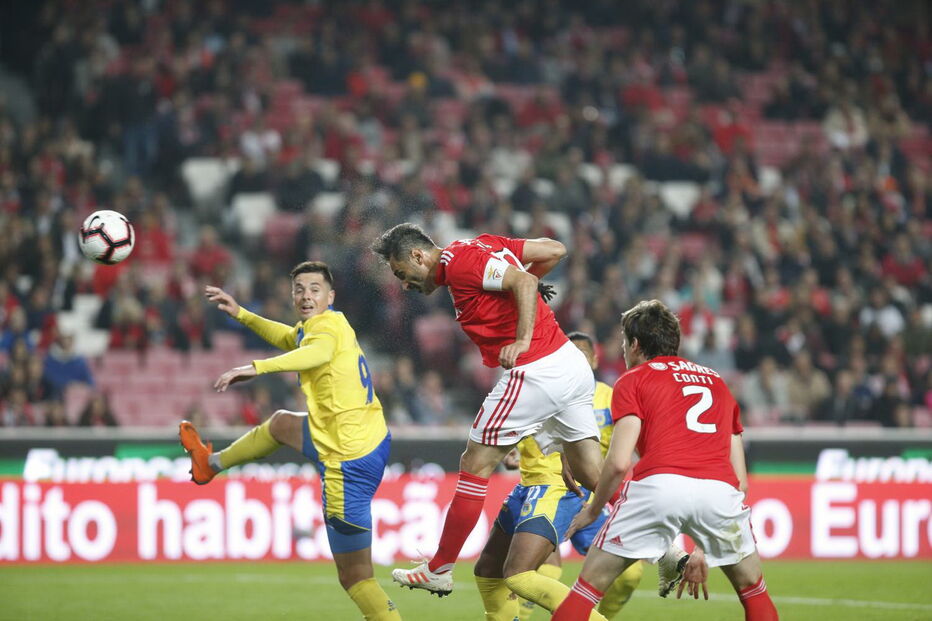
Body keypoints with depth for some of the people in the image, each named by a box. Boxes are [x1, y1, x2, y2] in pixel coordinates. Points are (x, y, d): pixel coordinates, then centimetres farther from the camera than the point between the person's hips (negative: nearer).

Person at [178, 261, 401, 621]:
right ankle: (211, 463, 53)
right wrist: (240, 314, 31)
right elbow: (288, 338, 36)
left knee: (356, 579, -6)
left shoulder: (327, 324, -16)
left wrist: (257, 368, -54)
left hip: (349, 462, -11)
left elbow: (317, 352, -43)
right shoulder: (316, 326, 11)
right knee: (282, 423, 36)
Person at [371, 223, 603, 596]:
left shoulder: (457, 263, -10)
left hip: (535, 370, -9)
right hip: (572, 362, 9)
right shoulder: (484, 244, 17)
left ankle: (439, 570, 7)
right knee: (593, 476, 9)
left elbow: (525, 282, -21)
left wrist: (523, 341, -24)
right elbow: (555, 250, 17)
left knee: (475, 466, 1)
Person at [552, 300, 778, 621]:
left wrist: (592, 509, 20)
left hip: (659, 483, -3)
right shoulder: (717, 380, 30)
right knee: (752, 588, 22)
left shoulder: (633, 380, 17)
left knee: (591, 583, 8)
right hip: (721, 487, 3)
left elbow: (619, 462, 4)